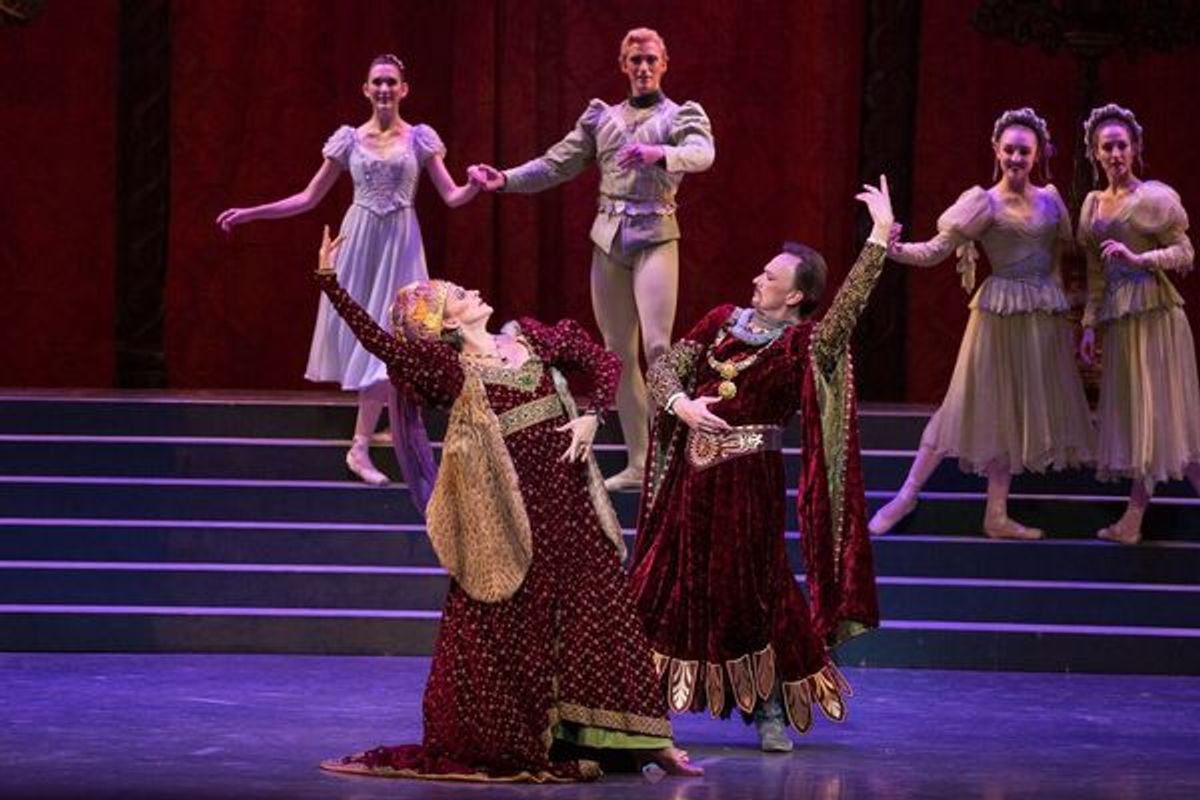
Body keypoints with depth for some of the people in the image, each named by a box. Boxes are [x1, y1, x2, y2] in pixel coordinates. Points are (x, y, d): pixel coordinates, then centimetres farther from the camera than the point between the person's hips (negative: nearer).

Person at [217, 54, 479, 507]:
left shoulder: (419, 139, 2)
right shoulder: (349, 139, 5)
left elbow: (451, 197, -2)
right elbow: (309, 198, 9)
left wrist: (477, 185, -24)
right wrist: (251, 213, 3)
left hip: (400, 248, -1)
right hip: (360, 245, 1)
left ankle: (361, 446, -4)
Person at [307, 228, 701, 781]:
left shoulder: (530, 338, 11)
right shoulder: (451, 370, -2)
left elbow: (602, 362, 17)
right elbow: (376, 339, -13)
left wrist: (591, 415, 1)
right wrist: (329, 280, -19)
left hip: (567, 498, 4)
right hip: (508, 510, -4)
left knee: (601, 611, 7)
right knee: (504, 627, 0)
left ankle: (648, 741, 12)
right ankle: (503, 747, 12)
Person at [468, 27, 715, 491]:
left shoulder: (680, 116, 3)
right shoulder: (602, 117, 15)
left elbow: (702, 153, -19)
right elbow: (557, 165, 11)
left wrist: (659, 153, -38)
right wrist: (504, 180, -3)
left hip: (655, 236, -5)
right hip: (608, 239, 5)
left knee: (657, 347, -17)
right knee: (619, 353, 5)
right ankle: (638, 464, 9)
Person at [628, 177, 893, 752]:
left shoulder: (804, 342, -5)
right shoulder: (724, 320, 9)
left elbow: (847, 306, -22)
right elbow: (666, 366, 9)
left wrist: (880, 237, -29)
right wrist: (679, 402, -13)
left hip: (749, 483, -4)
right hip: (692, 476, 4)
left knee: (752, 593, -1)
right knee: (666, 587, 7)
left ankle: (771, 711, 12)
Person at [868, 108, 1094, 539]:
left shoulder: (1050, 201, 9)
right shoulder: (984, 203, -5)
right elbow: (936, 249, -12)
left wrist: (1066, 315, 13)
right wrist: (897, 250, -29)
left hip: (1045, 317, 5)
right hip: (999, 313, -5)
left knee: (1014, 412, 9)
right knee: (968, 406, -6)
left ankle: (996, 515, 14)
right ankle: (907, 496, 1)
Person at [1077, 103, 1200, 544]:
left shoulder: (1153, 197, -5)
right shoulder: (1093, 204, 14)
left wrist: (1138, 259, -21)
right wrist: (1090, 324, 12)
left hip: (1155, 314, -6)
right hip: (1117, 321, 6)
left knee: (1162, 414, -7)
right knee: (1133, 419, 7)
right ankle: (1133, 519, 8)